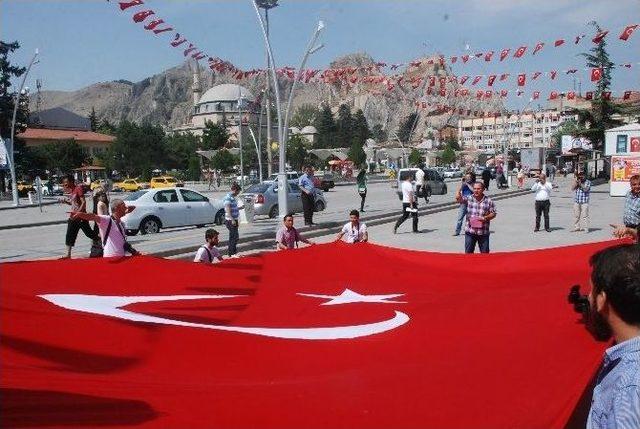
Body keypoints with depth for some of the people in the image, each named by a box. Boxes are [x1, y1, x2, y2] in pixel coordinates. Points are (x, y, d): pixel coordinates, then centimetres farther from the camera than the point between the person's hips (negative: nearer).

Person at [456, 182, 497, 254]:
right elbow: (458, 198, -14)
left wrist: (486, 218, -15)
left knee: (485, 252, 9)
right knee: (468, 252, 8)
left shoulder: (489, 201, -1)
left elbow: (493, 213, 2)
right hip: (470, 231, 1)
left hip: (483, 232, -1)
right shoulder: (469, 199, 0)